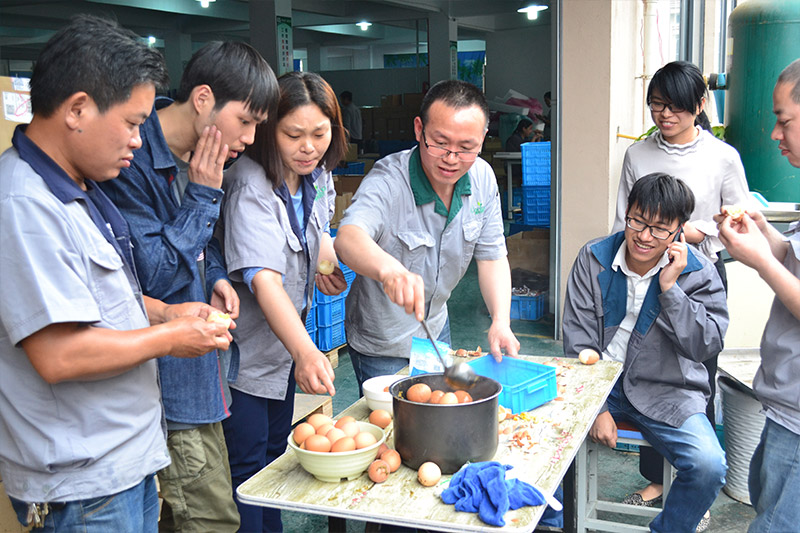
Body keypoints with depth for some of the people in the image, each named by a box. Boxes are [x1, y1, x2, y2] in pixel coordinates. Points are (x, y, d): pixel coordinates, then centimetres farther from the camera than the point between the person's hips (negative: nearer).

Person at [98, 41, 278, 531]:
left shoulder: (198, 158, 8)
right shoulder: (133, 162, -20)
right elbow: (153, 276, -20)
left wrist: (217, 277, 2)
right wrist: (204, 196, -17)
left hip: (199, 363, 9)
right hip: (169, 375, -9)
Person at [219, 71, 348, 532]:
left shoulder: (319, 176, -2)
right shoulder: (251, 187, -27)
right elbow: (263, 279, -39)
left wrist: (327, 264, 1)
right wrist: (305, 351, -51)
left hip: (289, 340, 8)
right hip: (247, 349, -8)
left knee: (276, 451, 22)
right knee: (246, 467, 3)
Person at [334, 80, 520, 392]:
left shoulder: (482, 178, -11)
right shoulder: (388, 181, -29)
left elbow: (492, 256, -3)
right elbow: (348, 237, -47)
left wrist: (501, 321, -17)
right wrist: (388, 269, -69)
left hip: (436, 328, 6)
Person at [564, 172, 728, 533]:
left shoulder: (699, 273, -5)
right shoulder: (593, 259, -3)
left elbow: (706, 345, -14)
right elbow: (579, 342, -4)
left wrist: (670, 288, -21)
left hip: (668, 394, -1)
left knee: (709, 467, -24)